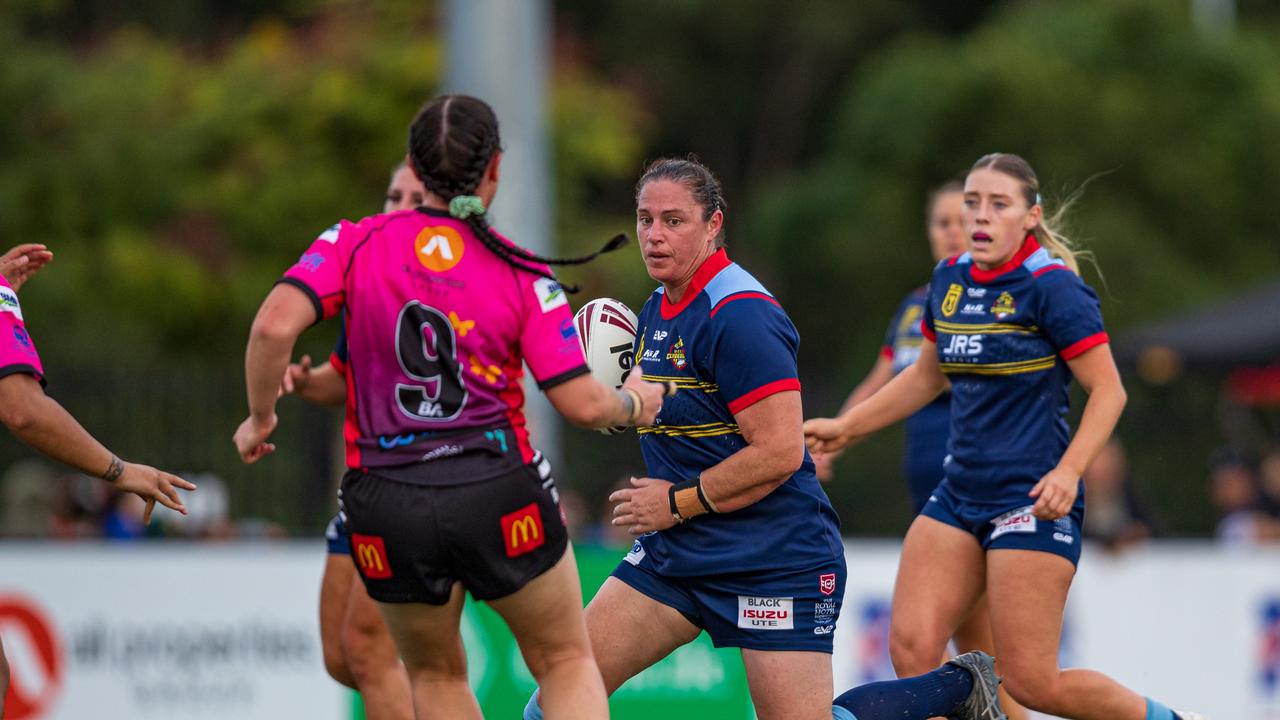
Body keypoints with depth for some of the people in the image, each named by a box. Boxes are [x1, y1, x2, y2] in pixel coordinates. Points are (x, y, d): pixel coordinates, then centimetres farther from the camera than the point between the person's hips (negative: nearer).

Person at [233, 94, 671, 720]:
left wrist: (259, 417, 0)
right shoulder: (523, 276, -4)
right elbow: (581, 404, -6)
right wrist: (635, 403, 15)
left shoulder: (355, 244, -2)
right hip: (499, 493, -2)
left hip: (386, 505, 2)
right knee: (566, 662, 16)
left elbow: (274, 326, -16)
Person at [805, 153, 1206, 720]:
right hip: (959, 495, 7)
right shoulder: (949, 280, 9)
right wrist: (845, 427, 23)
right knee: (911, 649, -8)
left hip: (1032, 502, -7)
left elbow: (1108, 391, -11)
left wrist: (1068, 470, -24)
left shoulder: (1051, 286, -12)